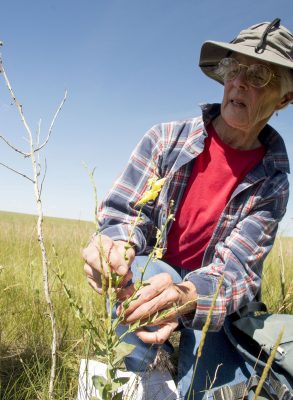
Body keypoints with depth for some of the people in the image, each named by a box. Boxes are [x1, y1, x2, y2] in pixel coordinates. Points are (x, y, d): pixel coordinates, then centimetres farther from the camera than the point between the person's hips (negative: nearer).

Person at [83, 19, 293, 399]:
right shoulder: (165, 139, -9)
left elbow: (236, 269, -18)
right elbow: (123, 214, -10)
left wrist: (188, 296, -42)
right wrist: (116, 244, -36)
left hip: (212, 299, 1)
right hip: (144, 279, 0)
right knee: (150, 271, -35)